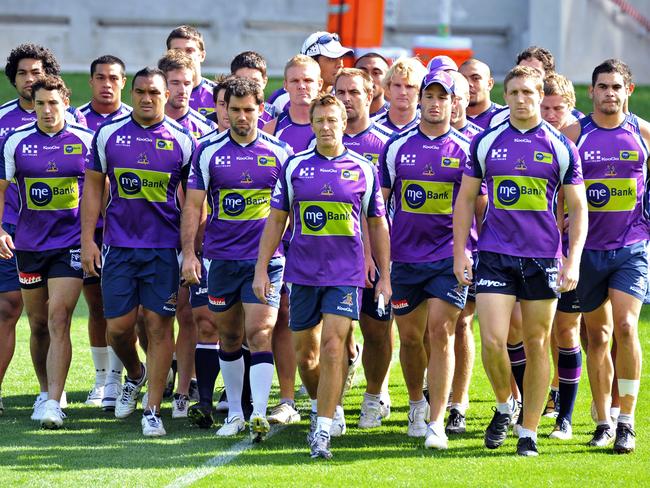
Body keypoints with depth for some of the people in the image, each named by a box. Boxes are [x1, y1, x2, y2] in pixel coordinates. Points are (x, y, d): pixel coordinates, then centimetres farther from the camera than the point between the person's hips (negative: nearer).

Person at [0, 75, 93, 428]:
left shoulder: (85, 141, -2)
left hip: (71, 243, -3)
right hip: (28, 244, 3)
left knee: (58, 319, -14)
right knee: (38, 325, 10)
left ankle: (54, 405, -18)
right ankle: (47, 392, 29)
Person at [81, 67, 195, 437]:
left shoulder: (182, 140, 0)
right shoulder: (109, 134, 4)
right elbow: (93, 186, 10)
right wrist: (87, 239, 4)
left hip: (164, 247, -2)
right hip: (119, 245, 2)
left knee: (159, 325, -4)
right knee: (118, 326, 2)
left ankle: (153, 410, 3)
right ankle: (135, 375, 34)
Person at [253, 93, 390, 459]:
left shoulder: (364, 170, 3)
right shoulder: (294, 167, 4)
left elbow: (378, 225, 10)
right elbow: (276, 220, 10)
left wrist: (385, 276, 8)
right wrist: (261, 269, 5)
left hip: (346, 274, -2)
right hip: (302, 273, 2)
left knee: (332, 346, -14)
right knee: (305, 352, 10)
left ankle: (323, 432, -13)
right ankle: (321, 407, 36)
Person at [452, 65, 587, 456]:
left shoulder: (561, 147, 1)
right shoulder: (486, 142, 4)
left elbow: (578, 208, 4)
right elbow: (466, 198, 10)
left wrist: (573, 261, -5)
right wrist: (460, 252, 2)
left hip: (544, 258, 0)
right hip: (495, 255, 0)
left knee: (537, 345, 4)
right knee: (492, 340, -11)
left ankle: (529, 432, 13)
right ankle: (504, 406, 16)